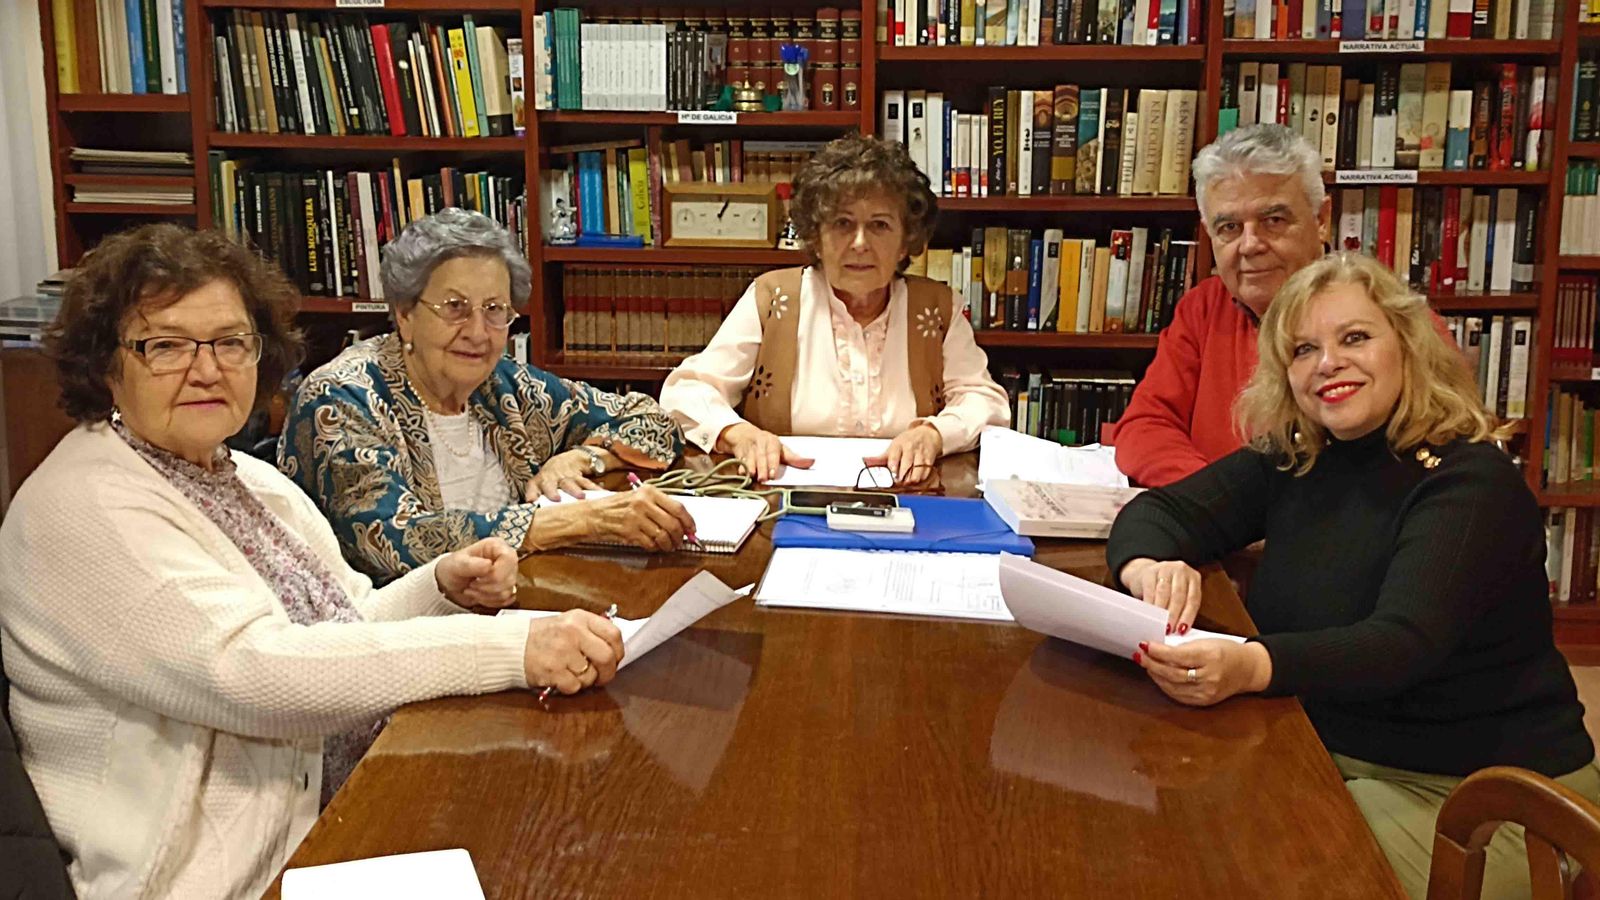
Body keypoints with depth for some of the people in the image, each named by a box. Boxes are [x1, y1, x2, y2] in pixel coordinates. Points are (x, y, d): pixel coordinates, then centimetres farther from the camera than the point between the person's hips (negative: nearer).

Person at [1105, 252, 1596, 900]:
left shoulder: (1470, 482, -16)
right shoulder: (1291, 459, 5)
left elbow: (1402, 646, -30)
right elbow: (1157, 511, 3)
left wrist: (1251, 667, -49)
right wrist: (1151, 567, -24)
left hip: (1490, 796, -5)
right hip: (1332, 755, 6)